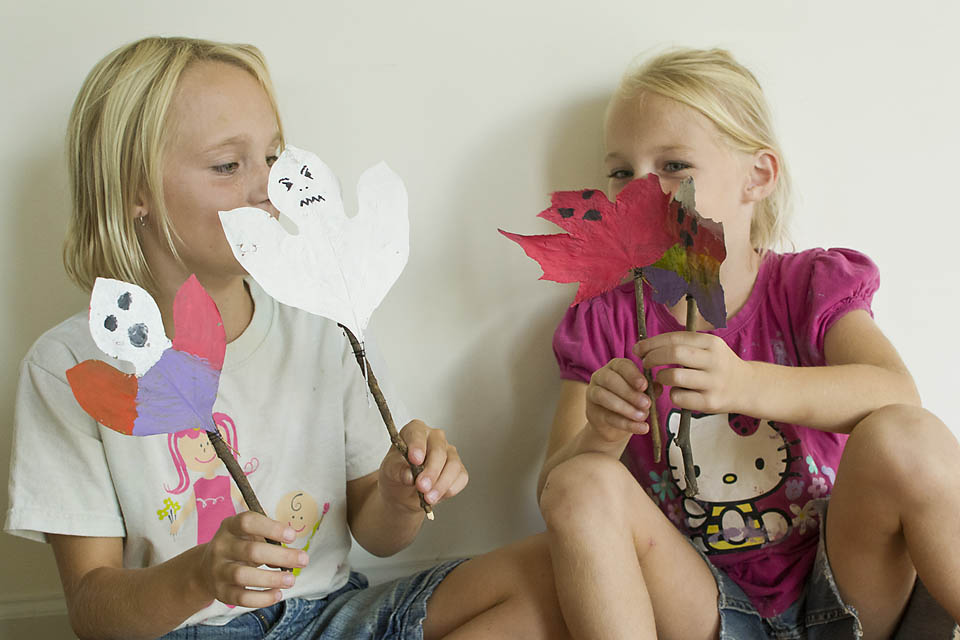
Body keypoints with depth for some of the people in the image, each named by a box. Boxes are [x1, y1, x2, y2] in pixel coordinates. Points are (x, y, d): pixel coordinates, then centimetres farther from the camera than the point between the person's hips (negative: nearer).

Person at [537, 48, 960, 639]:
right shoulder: (603, 325, 1)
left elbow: (897, 392, -22)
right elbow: (555, 490, -6)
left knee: (902, 440, -29)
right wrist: (601, 437, -31)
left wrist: (747, 384, -40)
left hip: (837, 592, 0)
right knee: (584, 484, -26)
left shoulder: (810, 285, -1)